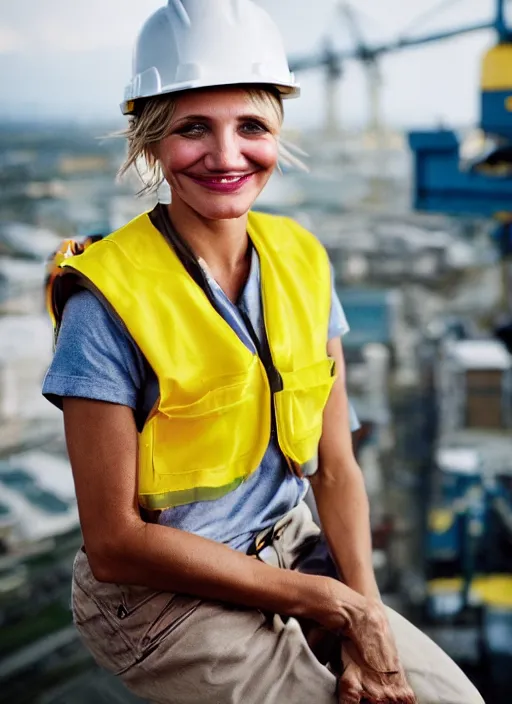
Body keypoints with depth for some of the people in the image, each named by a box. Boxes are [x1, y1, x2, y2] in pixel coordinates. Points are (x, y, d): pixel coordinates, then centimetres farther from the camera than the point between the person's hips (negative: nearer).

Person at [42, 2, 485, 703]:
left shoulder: (301, 261, -2)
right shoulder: (109, 299, -19)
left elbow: (335, 467, 2)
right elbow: (116, 544, -18)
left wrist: (367, 616, -14)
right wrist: (327, 601, -17)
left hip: (293, 552, 5)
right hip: (162, 596, -5)